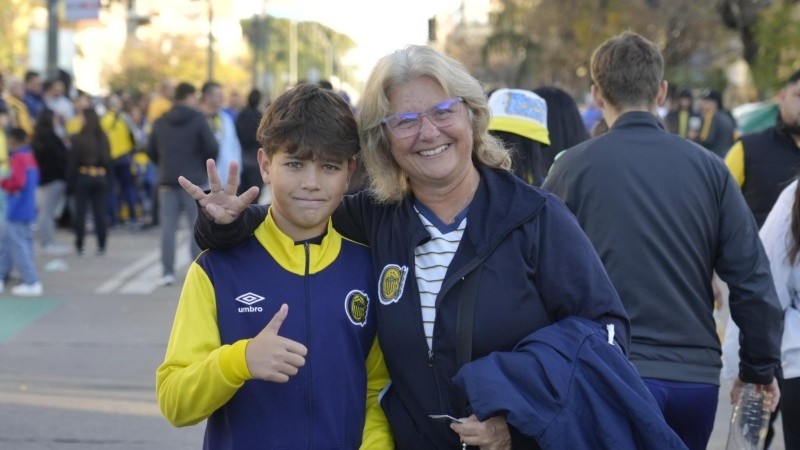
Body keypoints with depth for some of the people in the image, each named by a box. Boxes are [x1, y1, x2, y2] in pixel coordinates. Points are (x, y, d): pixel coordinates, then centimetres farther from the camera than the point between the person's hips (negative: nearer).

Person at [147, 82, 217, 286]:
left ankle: (167, 272, 0)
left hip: (167, 181, 4)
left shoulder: (160, 122, 8)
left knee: (168, 228, 4)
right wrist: (206, 165, 6)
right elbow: (212, 147, -12)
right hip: (194, 181, -4)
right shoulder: (197, 118, -6)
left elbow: (151, 151, 9)